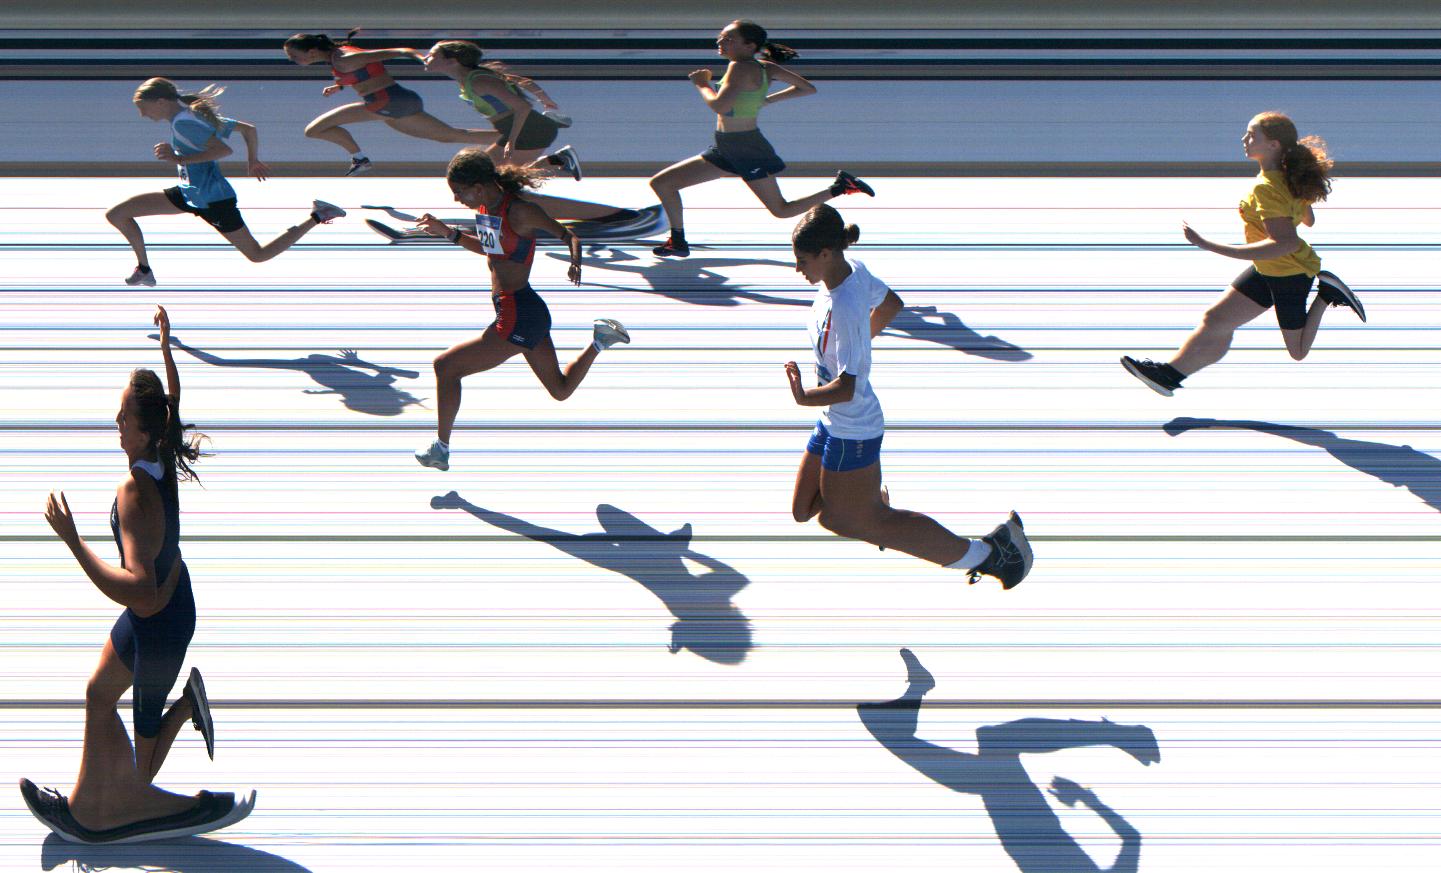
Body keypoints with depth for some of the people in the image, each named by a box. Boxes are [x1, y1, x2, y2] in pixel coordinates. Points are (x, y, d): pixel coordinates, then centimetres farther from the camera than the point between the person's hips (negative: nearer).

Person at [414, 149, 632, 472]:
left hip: (518, 318, -10)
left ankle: (441, 450, 8)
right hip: (530, 312, 10)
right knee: (561, 389, 23)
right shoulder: (485, 208, 4)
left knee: (445, 366, -3)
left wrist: (576, 261, -36)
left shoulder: (519, 212, -21)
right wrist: (448, 233, 10)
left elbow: (570, 236, -15)